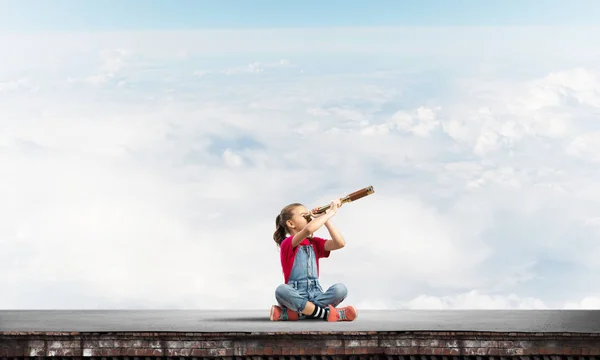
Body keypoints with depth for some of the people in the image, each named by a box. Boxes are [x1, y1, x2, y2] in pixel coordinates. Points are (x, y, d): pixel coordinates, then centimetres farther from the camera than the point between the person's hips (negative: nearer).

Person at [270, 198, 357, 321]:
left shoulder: (315, 243, 17)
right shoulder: (287, 243, -3)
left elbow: (340, 243, 1)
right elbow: (309, 229, -23)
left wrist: (325, 219, 2)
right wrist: (331, 211, -14)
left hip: (315, 295, 5)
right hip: (295, 296, -5)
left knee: (340, 289, -25)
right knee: (281, 290, -39)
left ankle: (296, 313, -25)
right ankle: (326, 313, -30)